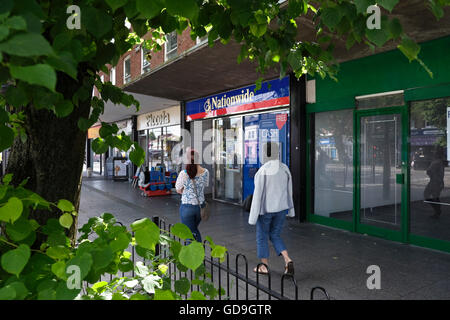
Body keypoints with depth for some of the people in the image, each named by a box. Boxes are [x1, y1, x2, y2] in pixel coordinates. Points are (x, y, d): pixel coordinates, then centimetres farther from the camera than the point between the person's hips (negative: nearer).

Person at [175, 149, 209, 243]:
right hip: (200, 205, 4)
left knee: (190, 234, 11)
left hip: (187, 207, -4)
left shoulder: (183, 174, -17)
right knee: (195, 229, 27)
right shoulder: (205, 172, -6)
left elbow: (178, 190, -4)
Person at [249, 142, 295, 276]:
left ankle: (264, 266, 25)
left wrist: (253, 214, -11)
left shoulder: (262, 171, -20)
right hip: (281, 208, 5)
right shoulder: (285, 168, -3)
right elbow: (289, 190, 5)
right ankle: (288, 261, 1)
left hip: (265, 209, -5)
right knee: (275, 236, 19)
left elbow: (258, 194, -18)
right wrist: (290, 209, 15)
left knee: (262, 237, 15)